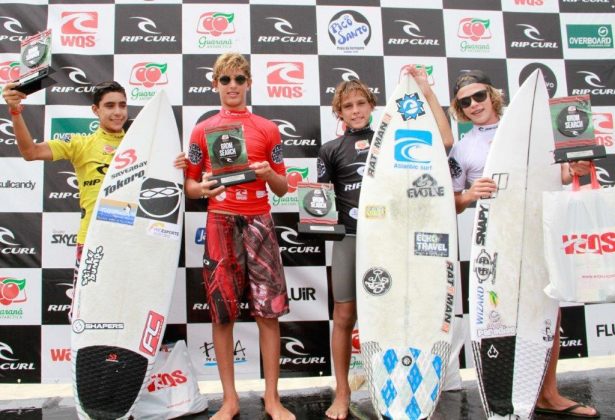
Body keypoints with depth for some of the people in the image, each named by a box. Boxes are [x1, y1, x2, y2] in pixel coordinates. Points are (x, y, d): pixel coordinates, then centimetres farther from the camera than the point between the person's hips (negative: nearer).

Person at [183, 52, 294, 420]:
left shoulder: (268, 129, 10)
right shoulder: (203, 131, 9)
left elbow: (282, 189, 10)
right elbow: (189, 186, 10)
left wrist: (269, 174, -11)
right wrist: (202, 188, -12)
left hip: (259, 222, 0)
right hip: (220, 223, 0)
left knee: (269, 311, -1)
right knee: (222, 314, 3)